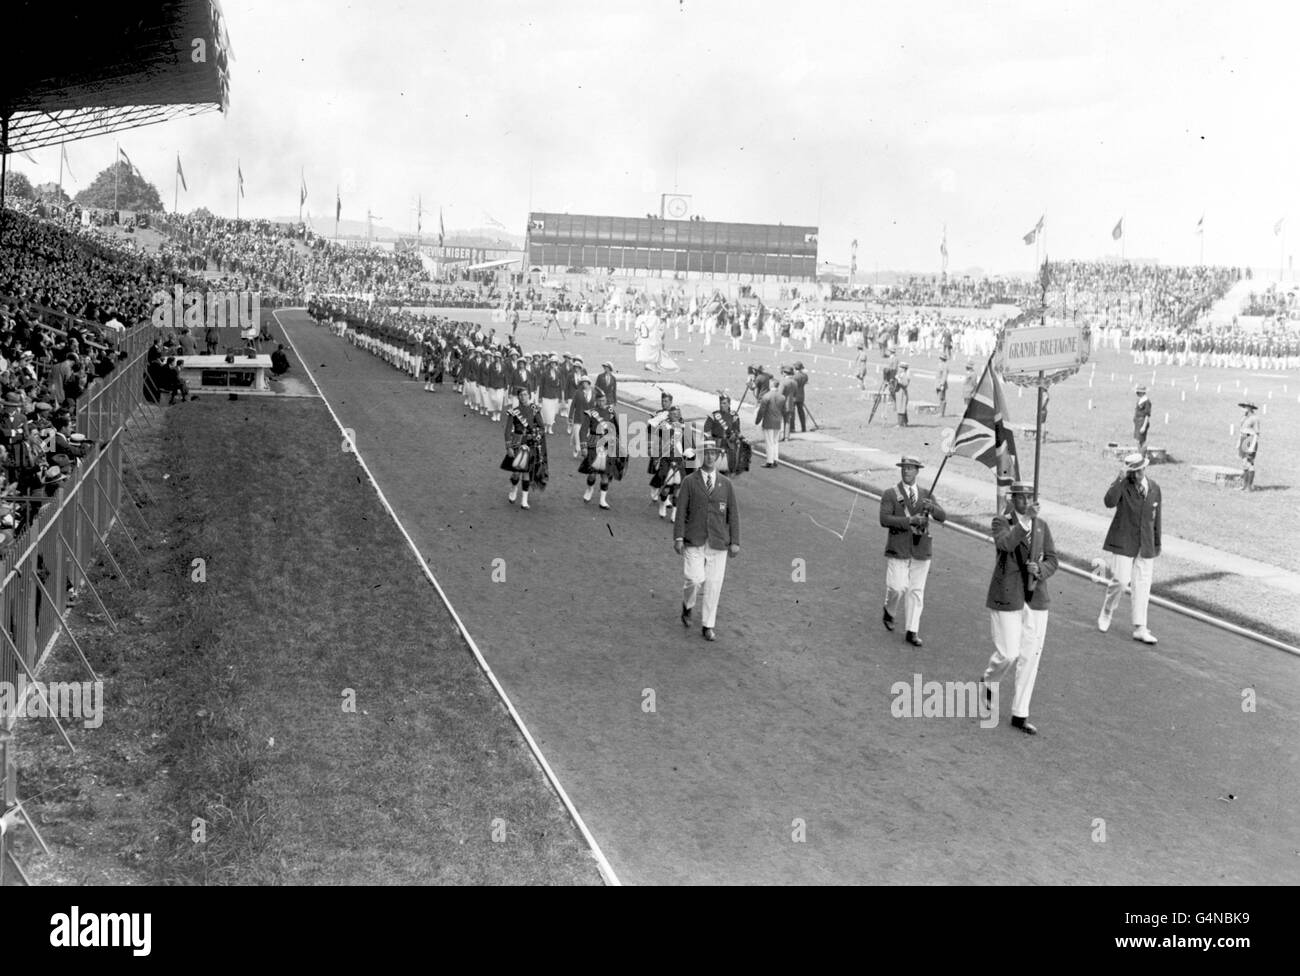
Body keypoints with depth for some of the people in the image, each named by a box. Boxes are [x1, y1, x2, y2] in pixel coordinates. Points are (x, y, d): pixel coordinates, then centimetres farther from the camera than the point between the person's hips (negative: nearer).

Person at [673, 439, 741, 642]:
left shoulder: (726, 483, 7)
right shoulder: (689, 481, 2)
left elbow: (733, 514, 7)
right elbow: (681, 510, -2)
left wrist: (735, 542, 0)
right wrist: (678, 538, -11)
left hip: (718, 543, 2)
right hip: (694, 542, -2)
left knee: (713, 585, 0)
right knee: (695, 580, -14)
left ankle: (708, 627, 13)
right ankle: (688, 605, 20)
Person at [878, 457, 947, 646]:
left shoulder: (926, 494, 7)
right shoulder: (890, 494, -2)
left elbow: (942, 517, -1)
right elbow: (884, 520, -14)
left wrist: (931, 507, -23)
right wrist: (910, 520, -23)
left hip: (921, 550, 3)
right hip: (898, 550, -3)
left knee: (916, 591, 4)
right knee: (897, 587, -7)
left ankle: (912, 632, 9)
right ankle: (889, 612, 25)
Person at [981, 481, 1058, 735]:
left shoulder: (1042, 526, 6)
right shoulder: (1000, 522, -7)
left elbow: (1051, 562, 4)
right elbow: (1005, 544, -29)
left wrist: (1039, 570, -18)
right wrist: (1026, 520, -38)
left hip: (1035, 598, 4)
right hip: (1006, 598, -4)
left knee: (1030, 656, 3)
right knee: (1008, 654, -4)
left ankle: (1019, 715, 11)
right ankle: (989, 681, 31)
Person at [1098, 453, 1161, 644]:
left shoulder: (1154, 488, 6)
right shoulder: (1122, 485, -8)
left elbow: (1156, 518, 14)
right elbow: (1109, 502, -29)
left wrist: (1157, 545, 16)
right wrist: (1120, 479, -30)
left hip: (1145, 545, 4)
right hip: (1123, 543, -4)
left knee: (1143, 585, 2)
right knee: (1120, 580, -10)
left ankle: (1140, 628, 6)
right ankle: (1106, 614, 15)